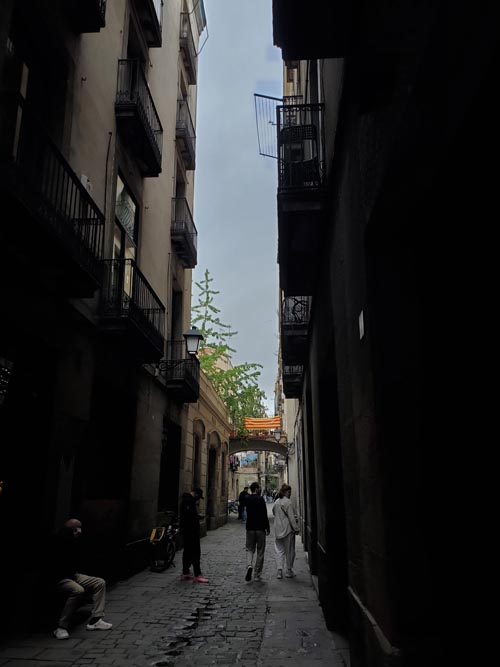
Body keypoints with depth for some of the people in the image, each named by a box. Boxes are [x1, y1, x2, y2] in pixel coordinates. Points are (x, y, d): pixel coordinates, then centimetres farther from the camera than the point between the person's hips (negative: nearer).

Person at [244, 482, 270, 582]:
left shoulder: (247, 499, 2)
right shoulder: (260, 499, -13)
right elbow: (264, 515, -15)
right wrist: (267, 528, -6)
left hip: (250, 528, 4)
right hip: (260, 528, -4)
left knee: (250, 549, 14)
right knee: (260, 552, 7)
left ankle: (249, 565, -13)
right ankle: (257, 575, 9)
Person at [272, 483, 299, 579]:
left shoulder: (276, 502, 9)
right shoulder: (287, 502, -15)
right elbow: (291, 517, -16)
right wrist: (296, 528, -11)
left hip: (278, 530, 6)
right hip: (287, 529, -6)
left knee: (279, 550, 8)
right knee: (289, 550, 7)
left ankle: (279, 569, -2)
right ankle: (289, 570, 16)